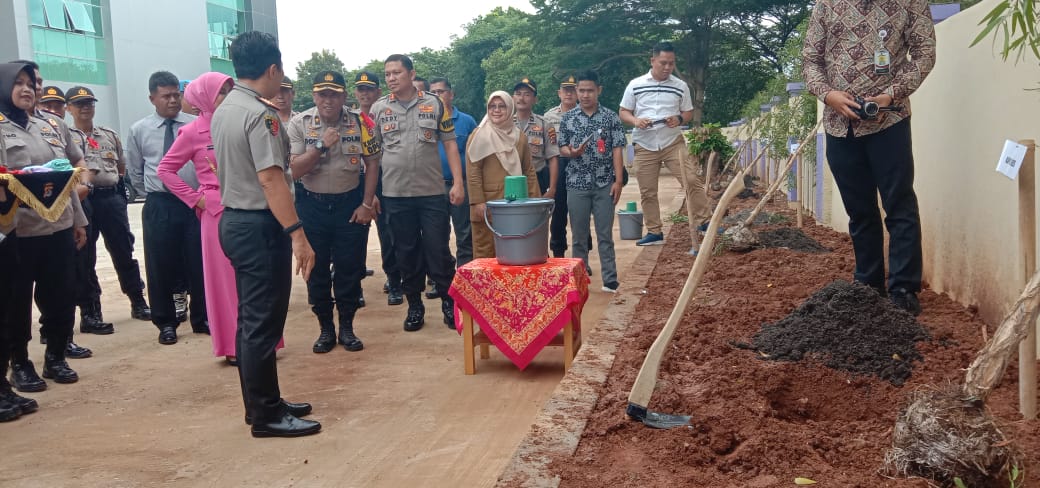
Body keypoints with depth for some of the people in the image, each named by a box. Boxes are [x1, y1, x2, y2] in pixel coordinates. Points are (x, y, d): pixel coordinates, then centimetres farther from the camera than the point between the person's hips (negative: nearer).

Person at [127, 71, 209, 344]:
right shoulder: (139, 130, 2)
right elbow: (134, 171, 12)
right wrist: (152, 195, 10)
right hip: (159, 206, 0)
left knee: (198, 263, 8)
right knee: (161, 266, 6)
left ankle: (201, 319, 23)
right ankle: (166, 323, 20)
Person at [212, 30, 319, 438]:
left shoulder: (224, 110, 12)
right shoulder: (260, 114, -17)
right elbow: (270, 178, -25)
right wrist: (297, 234, -27)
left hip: (234, 219, 10)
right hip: (260, 225, -10)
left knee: (250, 319, 15)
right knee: (263, 323, -4)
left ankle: (260, 403, 24)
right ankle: (267, 415, 3)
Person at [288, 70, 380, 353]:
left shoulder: (359, 124, -4)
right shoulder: (299, 125, -7)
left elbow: (372, 163, 1)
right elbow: (295, 170, -11)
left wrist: (367, 204, -4)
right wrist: (321, 145, -23)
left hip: (350, 204, 0)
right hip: (312, 205, 0)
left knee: (350, 268, 5)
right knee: (316, 269, 7)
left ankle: (346, 327, 20)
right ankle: (325, 328, 21)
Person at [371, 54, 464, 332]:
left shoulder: (434, 105, 3)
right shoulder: (379, 109, 5)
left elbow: (450, 144, 4)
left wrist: (458, 182, -4)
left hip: (432, 193, -1)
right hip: (395, 194, 1)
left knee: (439, 251, 2)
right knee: (406, 253, 9)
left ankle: (448, 302, 16)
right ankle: (414, 306, 21)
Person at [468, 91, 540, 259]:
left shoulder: (520, 136, 12)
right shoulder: (479, 135, -1)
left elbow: (529, 171, 13)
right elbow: (473, 171, -6)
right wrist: (477, 201, -14)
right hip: (488, 202, -4)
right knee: (485, 251, -2)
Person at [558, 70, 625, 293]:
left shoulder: (610, 117, 2)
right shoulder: (568, 118, 5)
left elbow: (617, 150, 0)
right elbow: (562, 147, 8)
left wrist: (618, 181, -6)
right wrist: (571, 152, -15)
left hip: (604, 184, -1)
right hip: (577, 184, 1)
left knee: (605, 235, 2)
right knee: (579, 235, 7)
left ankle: (610, 280, 6)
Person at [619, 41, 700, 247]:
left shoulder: (681, 86, 2)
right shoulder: (635, 85, 1)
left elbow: (689, 112, 10)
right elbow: (623, 112, 6)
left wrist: (679, 119, -13)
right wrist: (635, 121, -16)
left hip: (674, 143, 0)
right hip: (644, 146, 1)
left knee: (692, 180, -13)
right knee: (647, 191, 5)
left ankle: (704, 222, -5)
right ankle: (654, 232, 16)